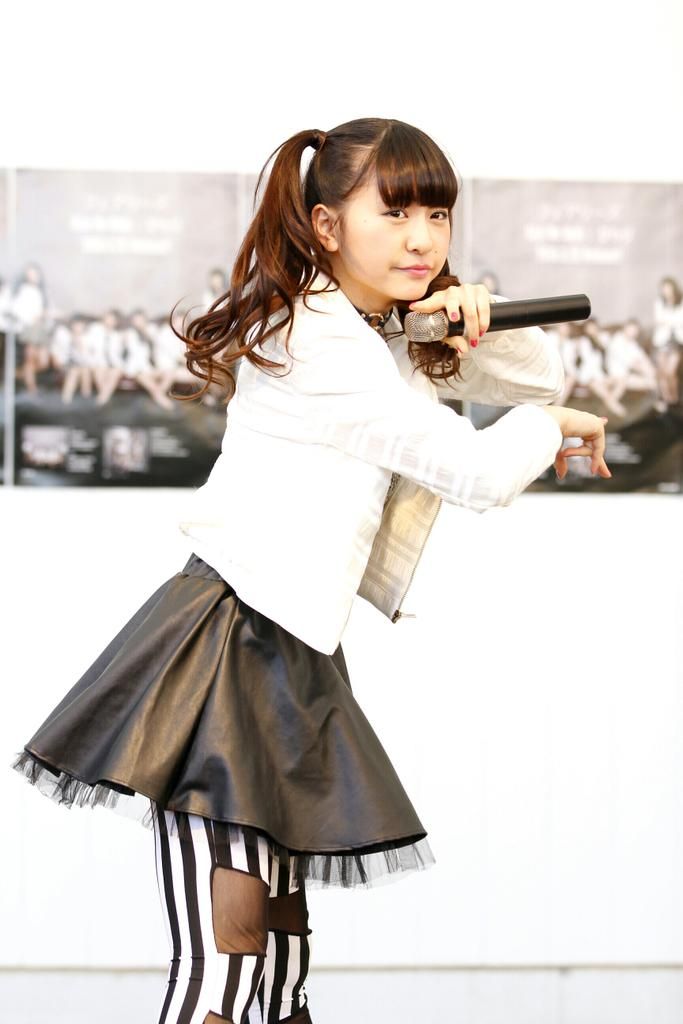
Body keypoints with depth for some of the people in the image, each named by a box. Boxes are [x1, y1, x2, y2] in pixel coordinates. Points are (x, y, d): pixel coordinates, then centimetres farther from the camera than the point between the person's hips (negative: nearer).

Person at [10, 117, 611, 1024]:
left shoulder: (390, 333, 14)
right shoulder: (324, 345, -16)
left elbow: (543, 379, 18)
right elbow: (480, 472, -15)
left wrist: (478, 319, -3)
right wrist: (551, 429, 5)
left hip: (295, 659, 10)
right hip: (225, 646, -10)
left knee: (279, 927, 14)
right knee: (221, 950, -16)